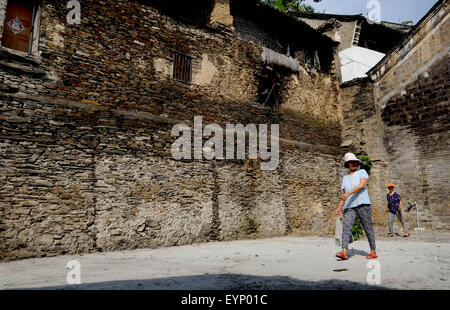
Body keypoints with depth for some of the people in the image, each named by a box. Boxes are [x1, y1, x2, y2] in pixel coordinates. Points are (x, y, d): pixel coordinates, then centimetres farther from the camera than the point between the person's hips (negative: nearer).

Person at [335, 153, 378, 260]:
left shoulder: (362, 172, 5)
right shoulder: (345, 177, 19)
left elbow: (362, 185, -14)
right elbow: (343, 194, 19)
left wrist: (348, 193, -25)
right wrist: (339, 207, 8)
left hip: (363, 203, -4)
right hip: (349, 206, 4)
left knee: (368, 228, 1)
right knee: (346, 226, -13)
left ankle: (373, 252, 15)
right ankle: (344, 253, -22)